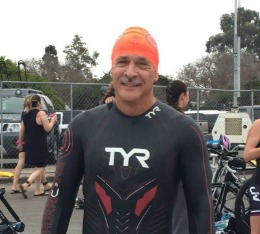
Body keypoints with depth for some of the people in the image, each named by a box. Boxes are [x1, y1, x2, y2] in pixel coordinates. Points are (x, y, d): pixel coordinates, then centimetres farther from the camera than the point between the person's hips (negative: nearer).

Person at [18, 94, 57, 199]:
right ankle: (26, 185, -19)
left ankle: (38, 190, 19)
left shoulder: (27, 115, 10)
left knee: (38, 167, 18)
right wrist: (53, 120, 4)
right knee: (41, 168, -3)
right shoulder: (41, 113, -11)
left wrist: (20, 142, 25)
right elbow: (47, 128, -12)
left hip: (29, 145, 8)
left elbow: (22, 130, 14)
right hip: (39, 145, -8)